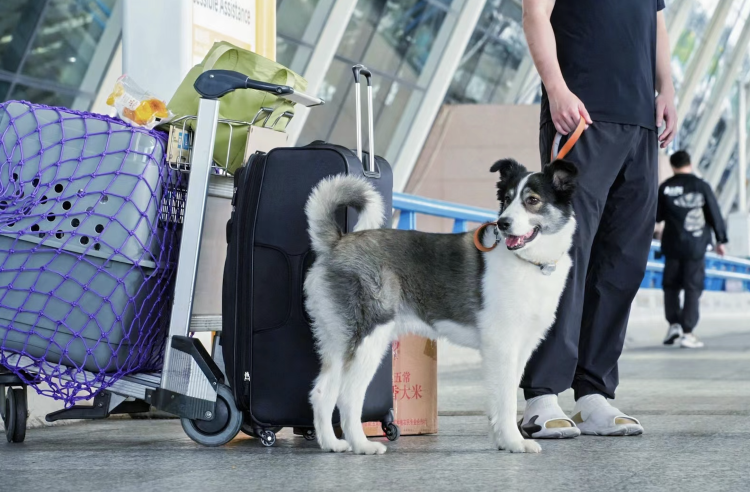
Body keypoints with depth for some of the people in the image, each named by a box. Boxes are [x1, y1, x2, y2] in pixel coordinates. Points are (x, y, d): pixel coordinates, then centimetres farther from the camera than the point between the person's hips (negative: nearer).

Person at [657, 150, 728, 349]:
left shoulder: (665, 187, -2)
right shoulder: (702, 186, -4)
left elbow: (657, 215, 4)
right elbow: (715, 214, 0)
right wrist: (720, 239, 10)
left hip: (673, 244, 1)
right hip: (696, 246, -1)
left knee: (671, 285, 16)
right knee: (693, 288, 2)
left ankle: (674, 323, 2)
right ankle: (687, 332, -4)